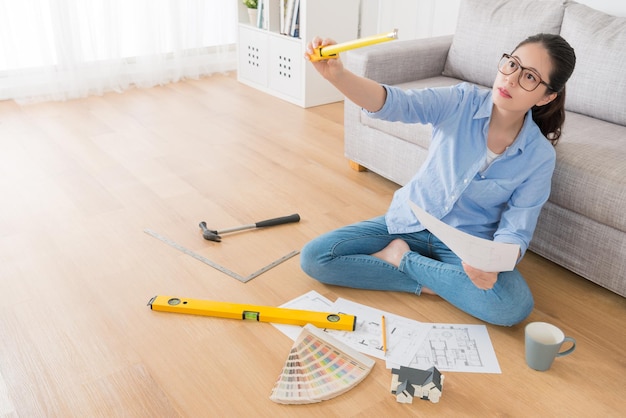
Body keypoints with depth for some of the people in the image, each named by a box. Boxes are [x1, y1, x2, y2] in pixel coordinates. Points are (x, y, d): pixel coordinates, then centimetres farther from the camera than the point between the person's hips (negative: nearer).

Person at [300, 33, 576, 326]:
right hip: (411, 221, 0)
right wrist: (337, 74, -50)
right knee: (313, 257, -14)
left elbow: (515, 231, -11)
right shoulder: (461, 101, -14)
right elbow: (396, 103, -30)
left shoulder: (540, 156, -12)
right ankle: (431, 283, -9)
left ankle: (402, 257, -11)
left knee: (515, 306, -31)